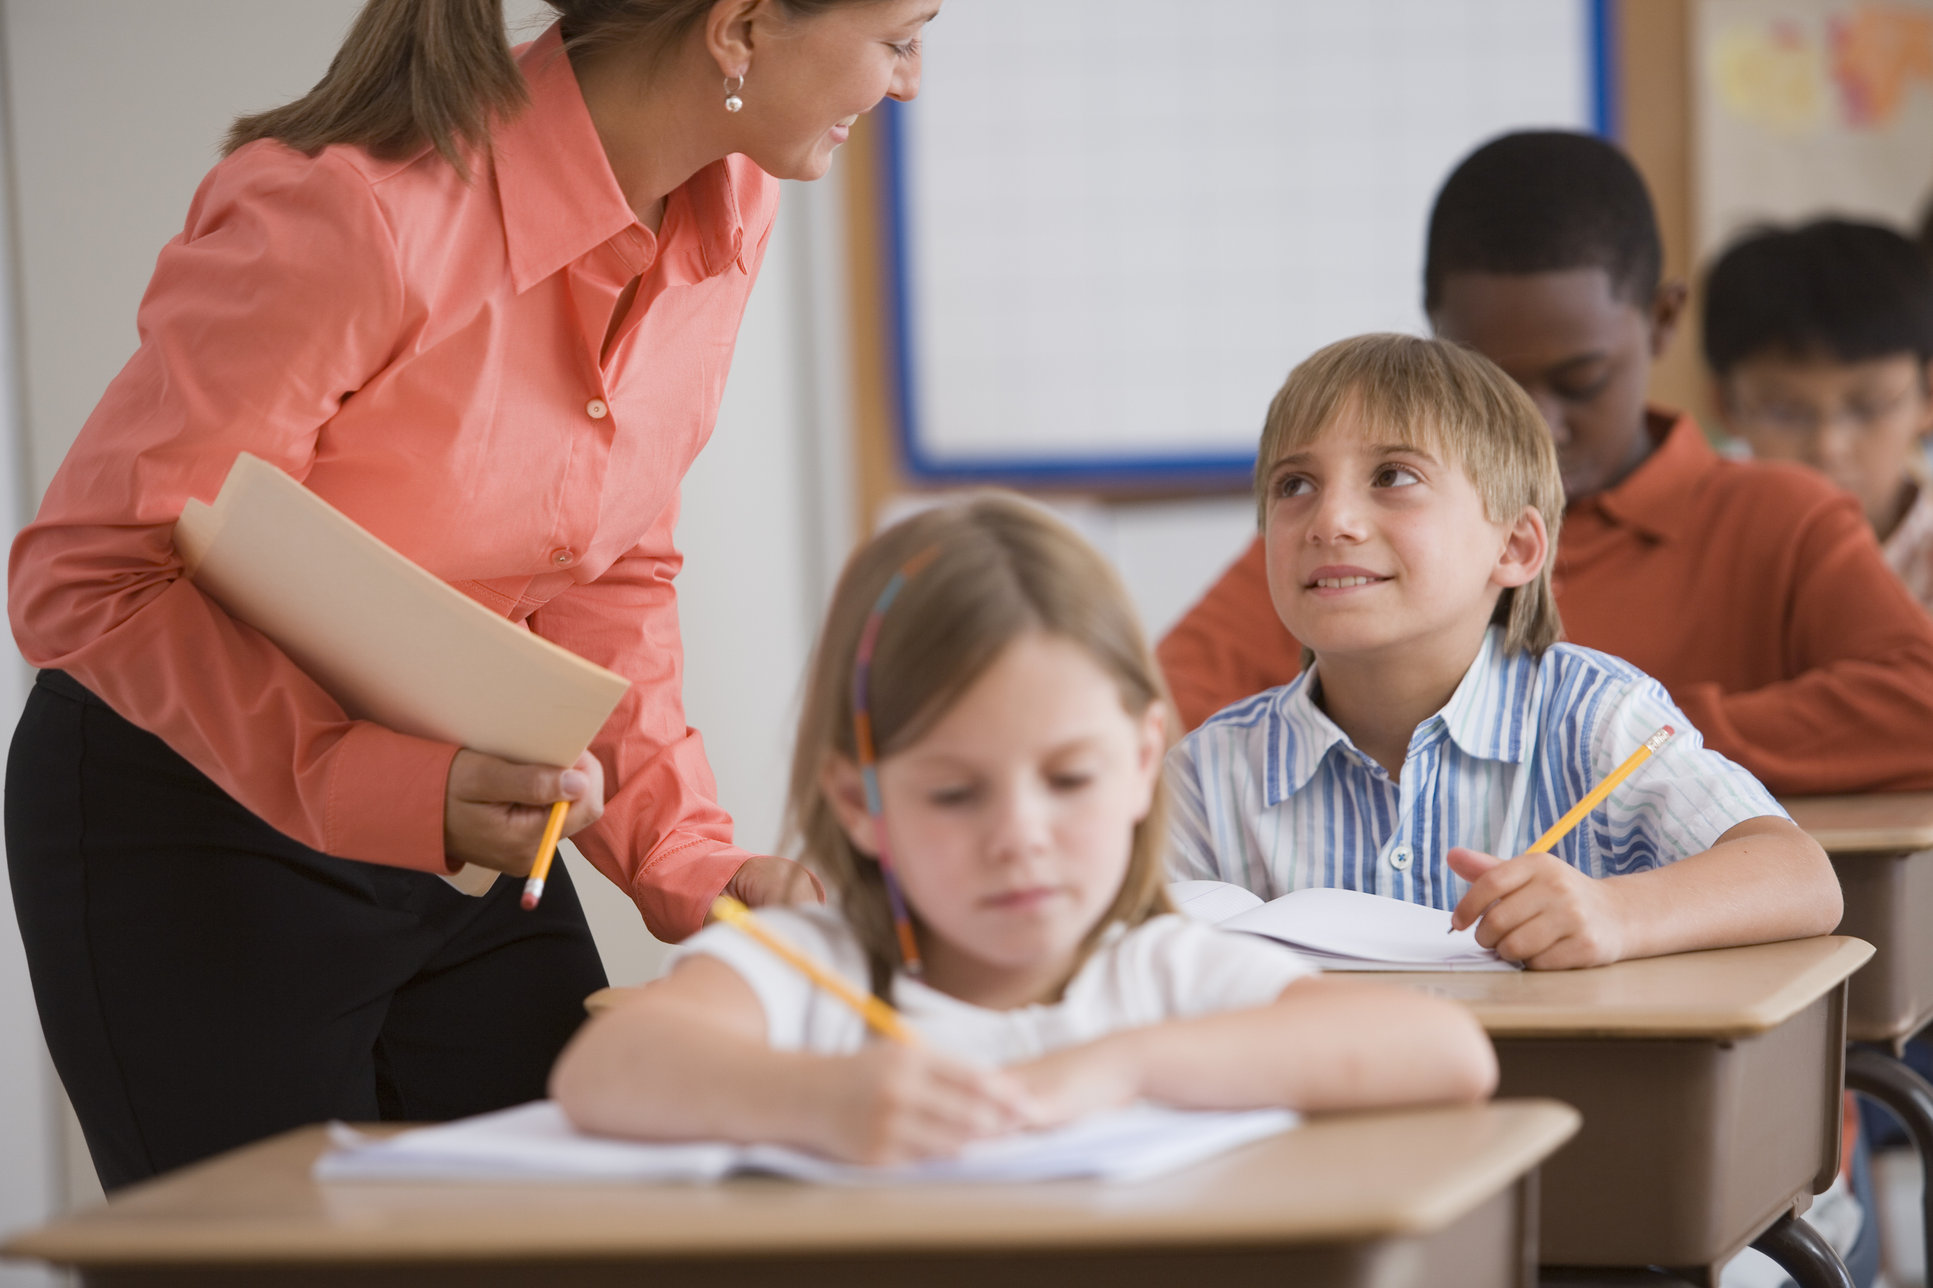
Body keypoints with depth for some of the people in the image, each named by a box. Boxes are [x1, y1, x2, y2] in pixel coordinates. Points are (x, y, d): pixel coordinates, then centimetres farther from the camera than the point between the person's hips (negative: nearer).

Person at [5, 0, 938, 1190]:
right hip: (195, 823, -6)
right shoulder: (353, 210, -28)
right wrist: (393, 791, -34)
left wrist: (691, 862, -6)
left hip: (463, 817, 6)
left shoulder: (727, 207, -4)